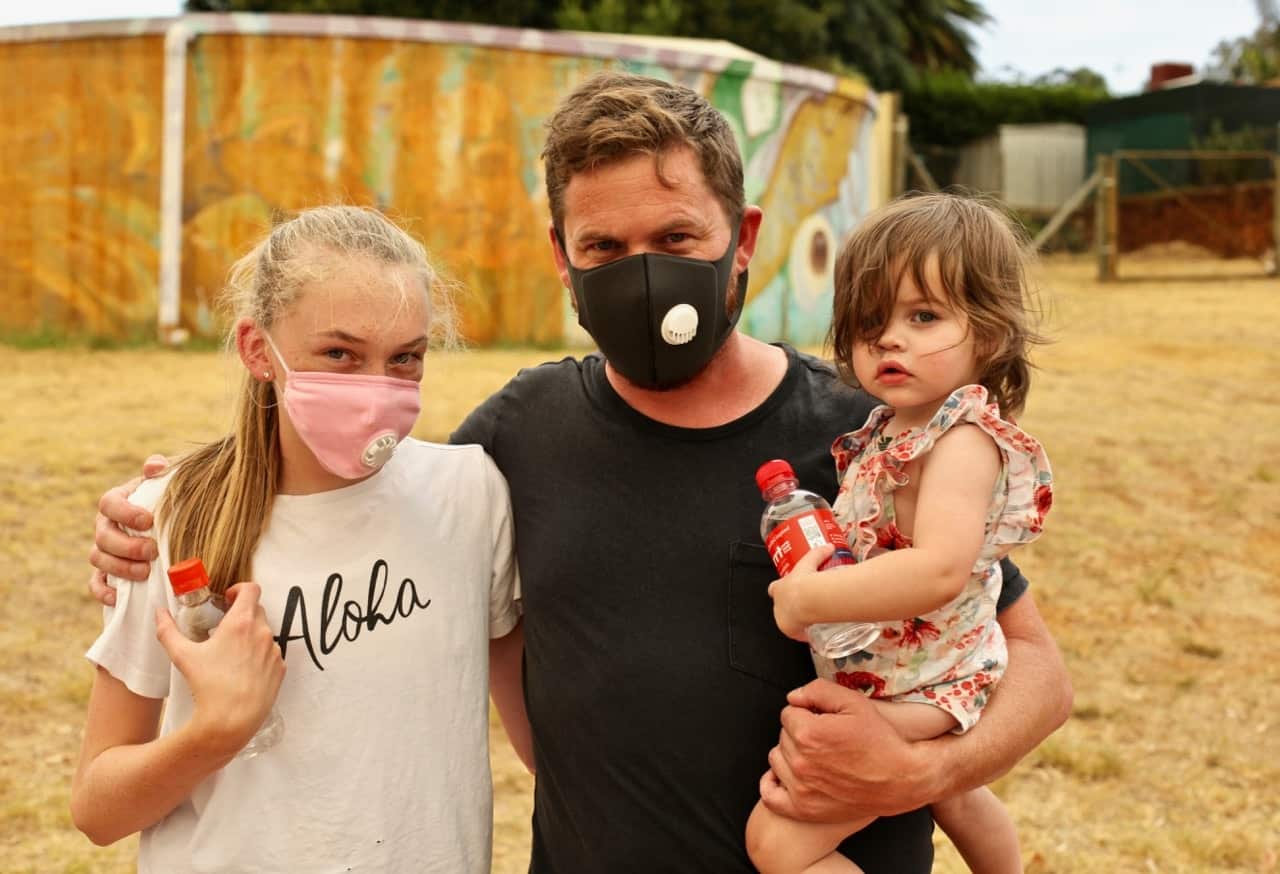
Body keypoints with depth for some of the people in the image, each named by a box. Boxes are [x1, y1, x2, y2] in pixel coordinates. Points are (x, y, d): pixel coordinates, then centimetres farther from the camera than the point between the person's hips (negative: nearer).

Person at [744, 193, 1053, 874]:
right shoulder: (893, 426, 2)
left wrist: (807, 599, -33)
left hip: (914, 702, -10)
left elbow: (939, 570, -39)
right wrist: (817, 557, -2)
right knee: (953, 797, 36)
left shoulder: (964, 439, -25)